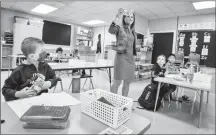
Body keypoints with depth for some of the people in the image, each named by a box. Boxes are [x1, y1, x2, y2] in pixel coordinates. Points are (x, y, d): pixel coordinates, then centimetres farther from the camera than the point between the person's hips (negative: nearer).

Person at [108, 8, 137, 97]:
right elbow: (111, 30, -24)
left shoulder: (132, 32, 18)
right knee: (117, 82, -7)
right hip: (121, 56, -7)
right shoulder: (120, 28, 0)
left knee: (127, 83, 11)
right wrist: (117, 17, -33)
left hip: (130, 58, 7)